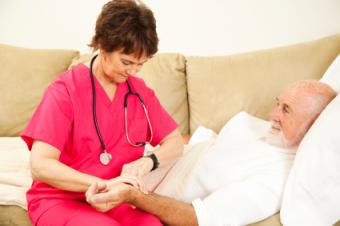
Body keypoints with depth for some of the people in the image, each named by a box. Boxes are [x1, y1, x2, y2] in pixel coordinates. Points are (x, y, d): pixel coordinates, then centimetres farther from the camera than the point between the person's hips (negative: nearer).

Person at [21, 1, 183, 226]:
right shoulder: (65, 89, -11)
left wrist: (148, 160, -15)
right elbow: (40, 166, -19)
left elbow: (176, 143, 7)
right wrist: (105, 184, -31)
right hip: (61, 200, -4)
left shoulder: (140, 91, 5)